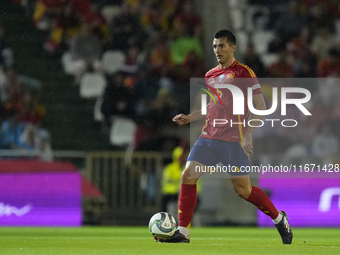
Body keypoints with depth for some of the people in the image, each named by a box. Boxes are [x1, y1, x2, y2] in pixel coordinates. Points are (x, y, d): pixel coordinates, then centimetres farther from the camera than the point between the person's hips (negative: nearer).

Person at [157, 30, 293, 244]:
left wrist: (248, 135, -16)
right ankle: (183, 233, -4)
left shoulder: (243, 72, -6)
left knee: (243, 190, -3)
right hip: (209, 137, 6)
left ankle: (279, 219, 20)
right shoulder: (210, 75, 15)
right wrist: (190, 118, 17)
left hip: (234, 141, -6)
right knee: (188, 176, -8)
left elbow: (260, 106, -8)